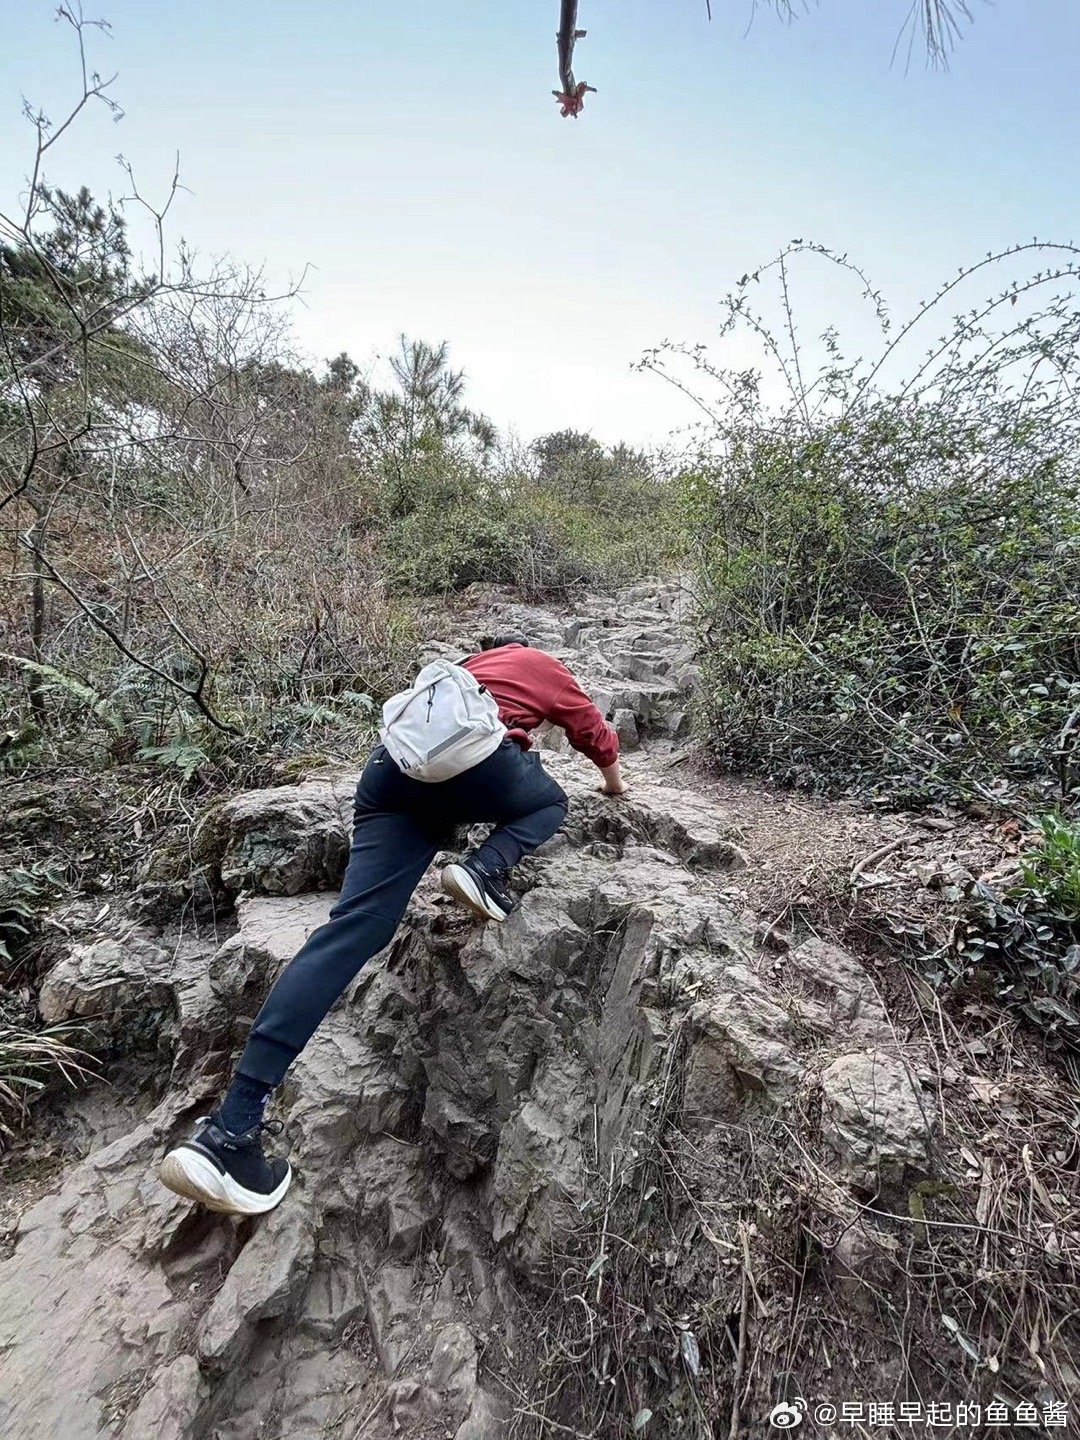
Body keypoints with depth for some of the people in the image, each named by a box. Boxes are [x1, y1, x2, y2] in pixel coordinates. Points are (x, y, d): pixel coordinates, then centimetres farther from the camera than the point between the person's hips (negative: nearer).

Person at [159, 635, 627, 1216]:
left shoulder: (464, 668, 43)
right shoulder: (542, 663, 32)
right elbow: (596, 734, 38)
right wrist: (614, 782, 58)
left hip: (391, 761, 5)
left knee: (355, 925, -6)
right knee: (551, 801, 25)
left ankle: (231, 1129, -14)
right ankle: (487, 867, -7)